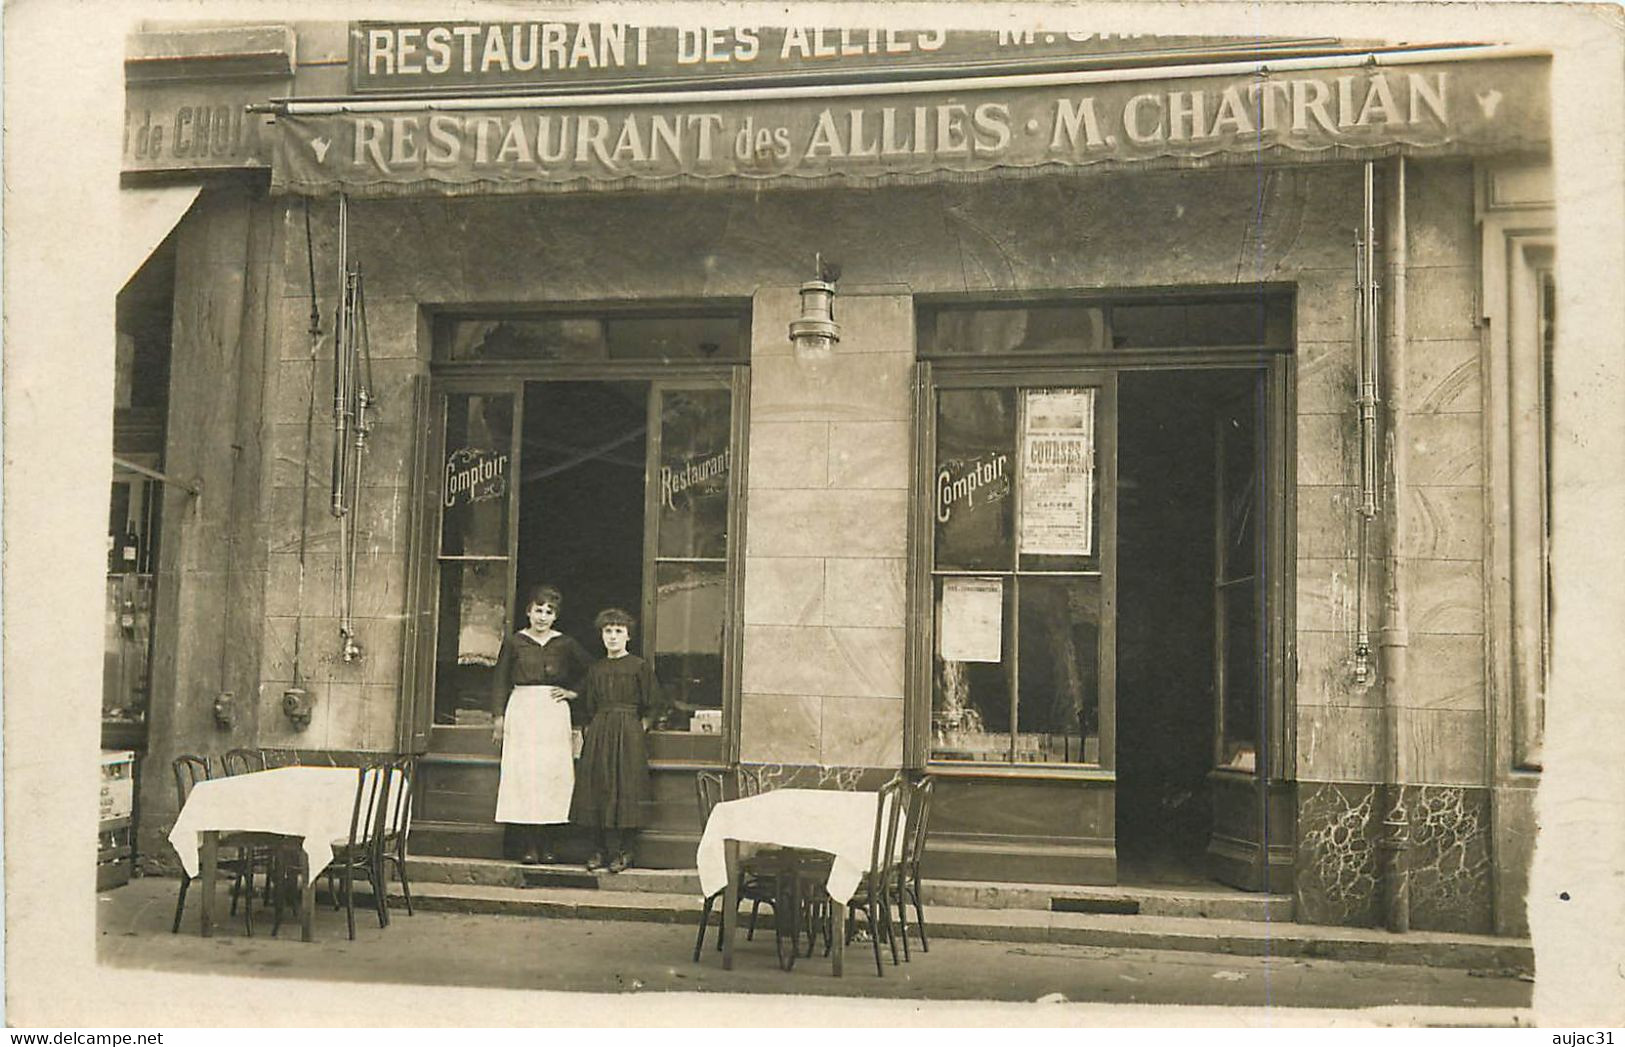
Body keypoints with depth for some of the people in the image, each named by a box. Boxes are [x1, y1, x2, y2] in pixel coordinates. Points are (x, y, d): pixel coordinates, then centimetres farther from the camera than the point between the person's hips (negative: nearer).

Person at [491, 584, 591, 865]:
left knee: (553, 773, -4)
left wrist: (574, 692, 6)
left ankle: (547, 847, 2)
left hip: (554, 712, 1)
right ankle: (529, 847, -4)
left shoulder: (565, 645, 8)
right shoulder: (514, 642, 6)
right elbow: (500, 681, 7)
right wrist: (499, 716, 1)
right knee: (523, 773, -6)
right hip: (522, 709, 0)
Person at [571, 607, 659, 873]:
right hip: (599, 733, 4)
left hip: (628, 734, -4)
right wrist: (598, 729, 9)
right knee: (597, 789, 2)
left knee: (625, 790, -5)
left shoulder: (639, 666, -2)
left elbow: (651, 704, 2)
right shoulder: (596, 669, 11)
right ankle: (602, 849, 10)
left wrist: (637, 729, 3)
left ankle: (624, 851, 2)